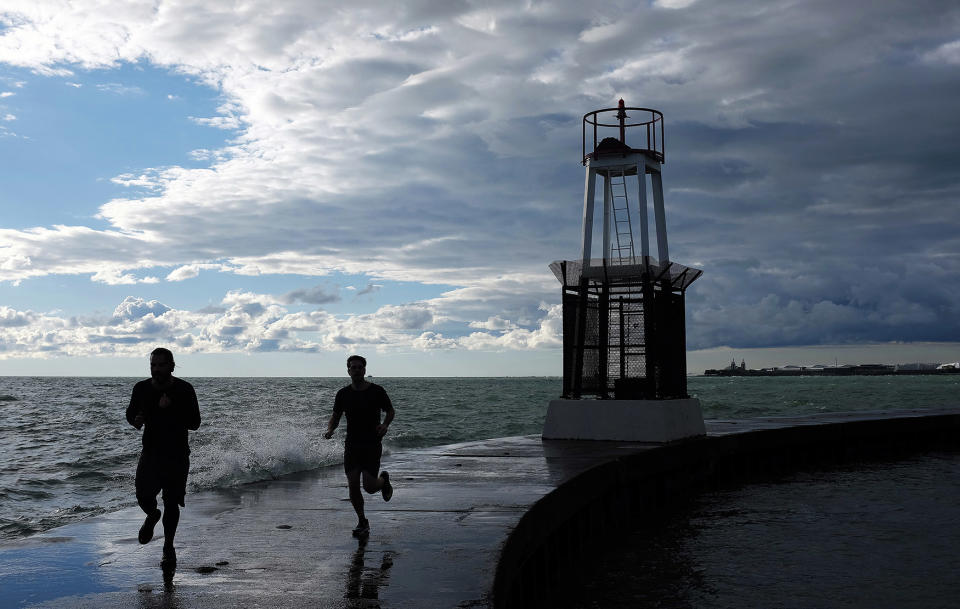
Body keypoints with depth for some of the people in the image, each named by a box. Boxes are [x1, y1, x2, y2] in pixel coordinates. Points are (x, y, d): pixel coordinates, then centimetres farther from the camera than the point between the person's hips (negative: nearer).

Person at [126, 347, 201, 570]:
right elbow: (131, 412, 14)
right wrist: (135, 420, -10)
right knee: (144, 496, -11)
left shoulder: (184, 390, -10)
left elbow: (195, 423, -12)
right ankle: (152, 516, 27)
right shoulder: (141, 388, -2)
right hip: (150, 451, 2)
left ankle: (168, 548, 19)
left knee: (172, 503, 0)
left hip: (177, 454, -2)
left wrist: (171, 410, -26)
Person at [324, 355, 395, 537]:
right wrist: (330, 430, -9)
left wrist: (385, 425, -13)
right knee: (353, 485, -4)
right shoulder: (343, 394, 3)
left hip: (372, 445, -3)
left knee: (369, 487, -9)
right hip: (352, 445, 3)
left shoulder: (377, 391, -4)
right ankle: (362, 522, 16)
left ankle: (384, 479, 28)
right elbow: (335, 417, 12)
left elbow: (390, 411, 7)